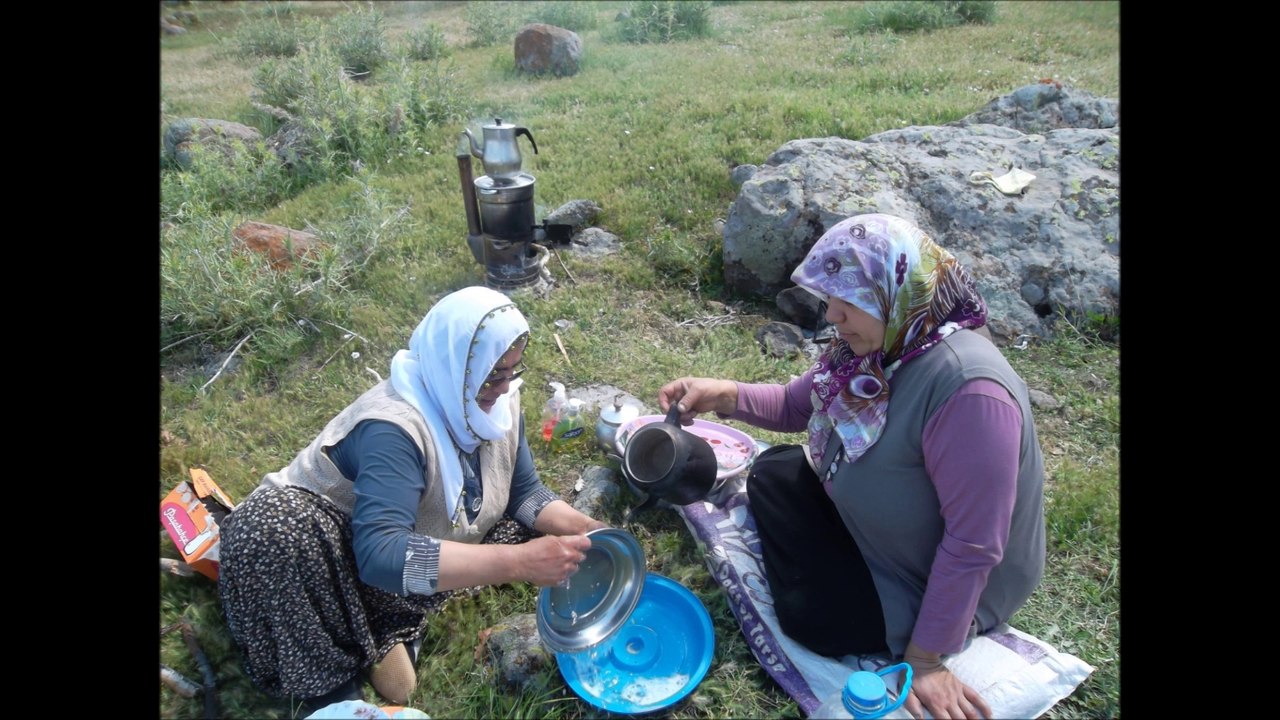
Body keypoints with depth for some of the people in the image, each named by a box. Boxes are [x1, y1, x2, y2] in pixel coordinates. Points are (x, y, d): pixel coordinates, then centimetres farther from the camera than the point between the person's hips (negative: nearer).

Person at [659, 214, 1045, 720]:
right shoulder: (870, 345, -12)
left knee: (813, 617, -12)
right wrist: (724, 395, -17)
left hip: (942, 582, -7)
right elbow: (796, 404, 2)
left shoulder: (968, 392, -38)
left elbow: (973, 547, -32)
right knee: (773, 473, 7)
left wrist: (925, 658, -23)